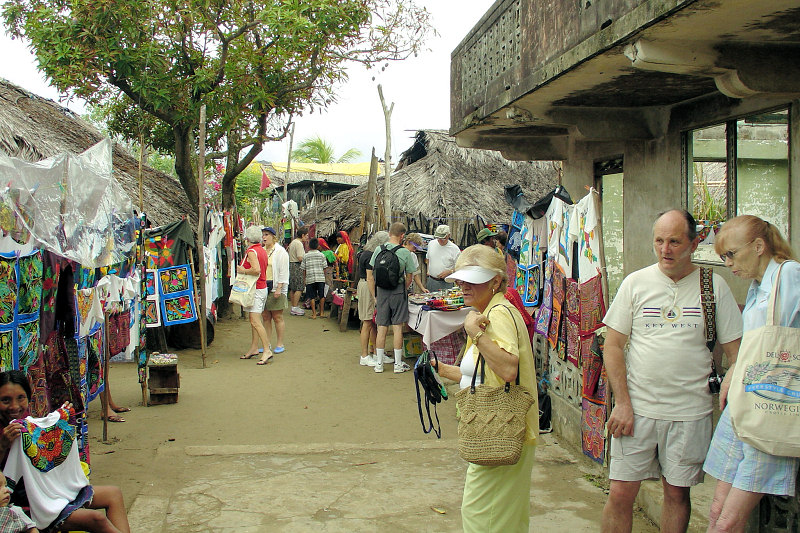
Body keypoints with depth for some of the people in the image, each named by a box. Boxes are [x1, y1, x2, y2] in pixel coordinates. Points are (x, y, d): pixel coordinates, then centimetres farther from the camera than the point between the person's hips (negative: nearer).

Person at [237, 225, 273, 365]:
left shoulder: (251, 252, -16)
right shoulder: (263, 251, 12)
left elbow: (256, 270, -30)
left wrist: (243, 271, -14)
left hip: (255, 290, -10)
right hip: (262, 287, 10)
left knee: (255, 322, -13)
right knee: (254, 321, 16)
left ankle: (267, 351, -17)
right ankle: (253, 348, 23)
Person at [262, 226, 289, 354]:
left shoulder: (280, 251, -4)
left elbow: (283, 272, -9)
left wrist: (279, 288, -16)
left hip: (276, 287, -6)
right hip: (263, 287, 6)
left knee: (277, 317, -2)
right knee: (265, 317, 7)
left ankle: (280, 344, 4)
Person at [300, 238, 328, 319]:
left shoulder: (306, 256, 3)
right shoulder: (321, 255, 4)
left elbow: (303, 269, 4)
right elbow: (324, 268, 5)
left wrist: (305, 279, 14)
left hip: (310, 279, 0)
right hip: (320, 278, 0)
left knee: (312, 297, 3)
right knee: (321, 296, 11)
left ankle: (314, 314, 2)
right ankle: (322, 312, 15)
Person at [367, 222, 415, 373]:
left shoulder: (378, 250, -1)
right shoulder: (405, 253, -8)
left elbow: (370, 277, 1)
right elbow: (409, 278, -2)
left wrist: (375, 297, 8)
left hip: (381, 291, 2)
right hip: (398, 291, -2)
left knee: (382, 328, 8)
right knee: (397, 328, 4)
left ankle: (379, 364, 14)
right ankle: (398, 364, 10)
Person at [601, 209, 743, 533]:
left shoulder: (713, 285, 1)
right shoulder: (636, 282, 1)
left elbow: (735, 351, 4)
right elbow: (613, 346, 1)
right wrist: (622, 403, -7)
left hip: (689, 411, 0)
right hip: (637, 407, 0)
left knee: (677, 493, 10)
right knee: (620, 494, 0)